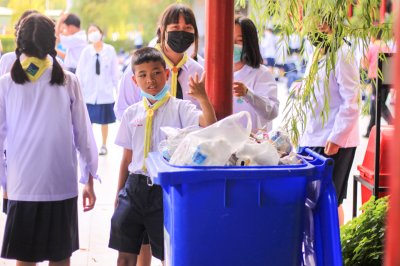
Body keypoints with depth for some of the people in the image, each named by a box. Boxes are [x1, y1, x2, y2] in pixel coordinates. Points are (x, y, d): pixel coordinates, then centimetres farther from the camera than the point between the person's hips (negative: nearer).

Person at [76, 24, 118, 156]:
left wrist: (118, 88, 4)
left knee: (104, 120, 9)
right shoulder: (86, 51, -4)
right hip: (89, 91, 0)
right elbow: (80, 72, -1)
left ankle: (104, 145, 24)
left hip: (105, 91, 0)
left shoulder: (110, 50, -3)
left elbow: (115, 72, 2)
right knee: (88, 120, 3)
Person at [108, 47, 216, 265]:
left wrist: (203, 98, -34)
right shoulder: (131, 113, 7)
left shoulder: (180, 108, -5)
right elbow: (127, 157, 12)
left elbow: (210, 126, -22)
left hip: (166, 189, -3)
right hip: (135, 187, 4)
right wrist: (119, 193, 13)